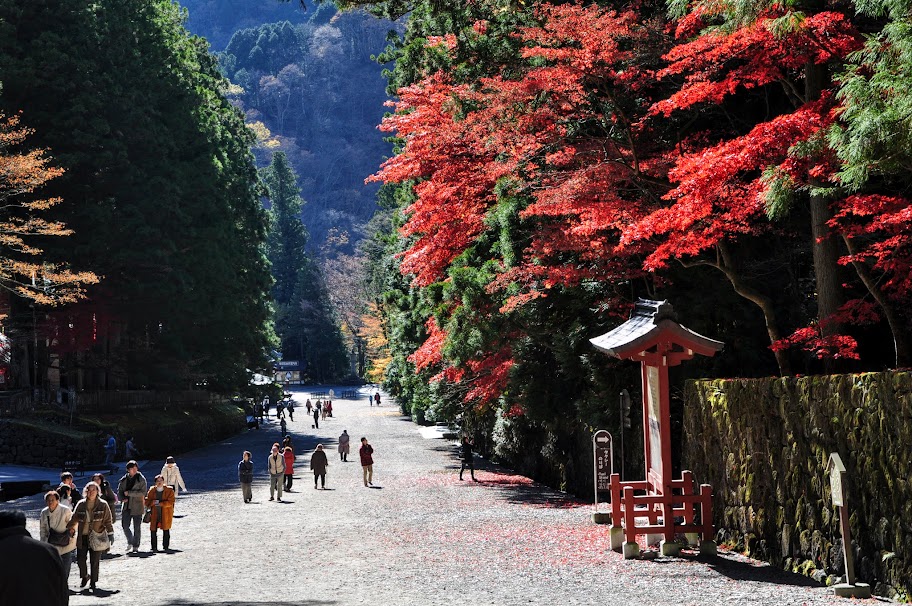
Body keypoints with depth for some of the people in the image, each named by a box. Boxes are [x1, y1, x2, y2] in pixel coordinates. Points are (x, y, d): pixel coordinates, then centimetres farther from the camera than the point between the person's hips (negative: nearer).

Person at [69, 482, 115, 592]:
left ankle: (93, 582, 17)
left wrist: (110, 533, -6)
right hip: (82, 537, 2)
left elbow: (108, 521, 0)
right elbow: (74, 519, 11)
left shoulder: (103, 505, -3)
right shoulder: (81, 504, 2)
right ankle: (84, 576, 31)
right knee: (80, 559, 4)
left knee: (94, 561, 2)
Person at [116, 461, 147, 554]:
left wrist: (129, 493, -14)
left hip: (137, 506, -3)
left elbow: (143, 492, -12)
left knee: (137, 527, 0)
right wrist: (123, 498, -9)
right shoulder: (124, 480, 7)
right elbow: (119, 491, 13)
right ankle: (130, 541, 27)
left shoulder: (141, 479, -4)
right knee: (125, 526, 2)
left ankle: (135, 547, 9)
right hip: (126, 506, 3)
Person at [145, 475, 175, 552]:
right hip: (154, 514, 2)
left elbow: (171, 502, -9)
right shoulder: (152, 490, 7)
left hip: (166, 514, -2)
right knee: (153, 530, -2)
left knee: (166, 530, 1)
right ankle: (154, 547, 8)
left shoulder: (169, 490, -1)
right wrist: (153, 502, -13)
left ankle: (166, 547, 12)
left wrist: (161, 504, -20)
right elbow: (147, 501, 8)